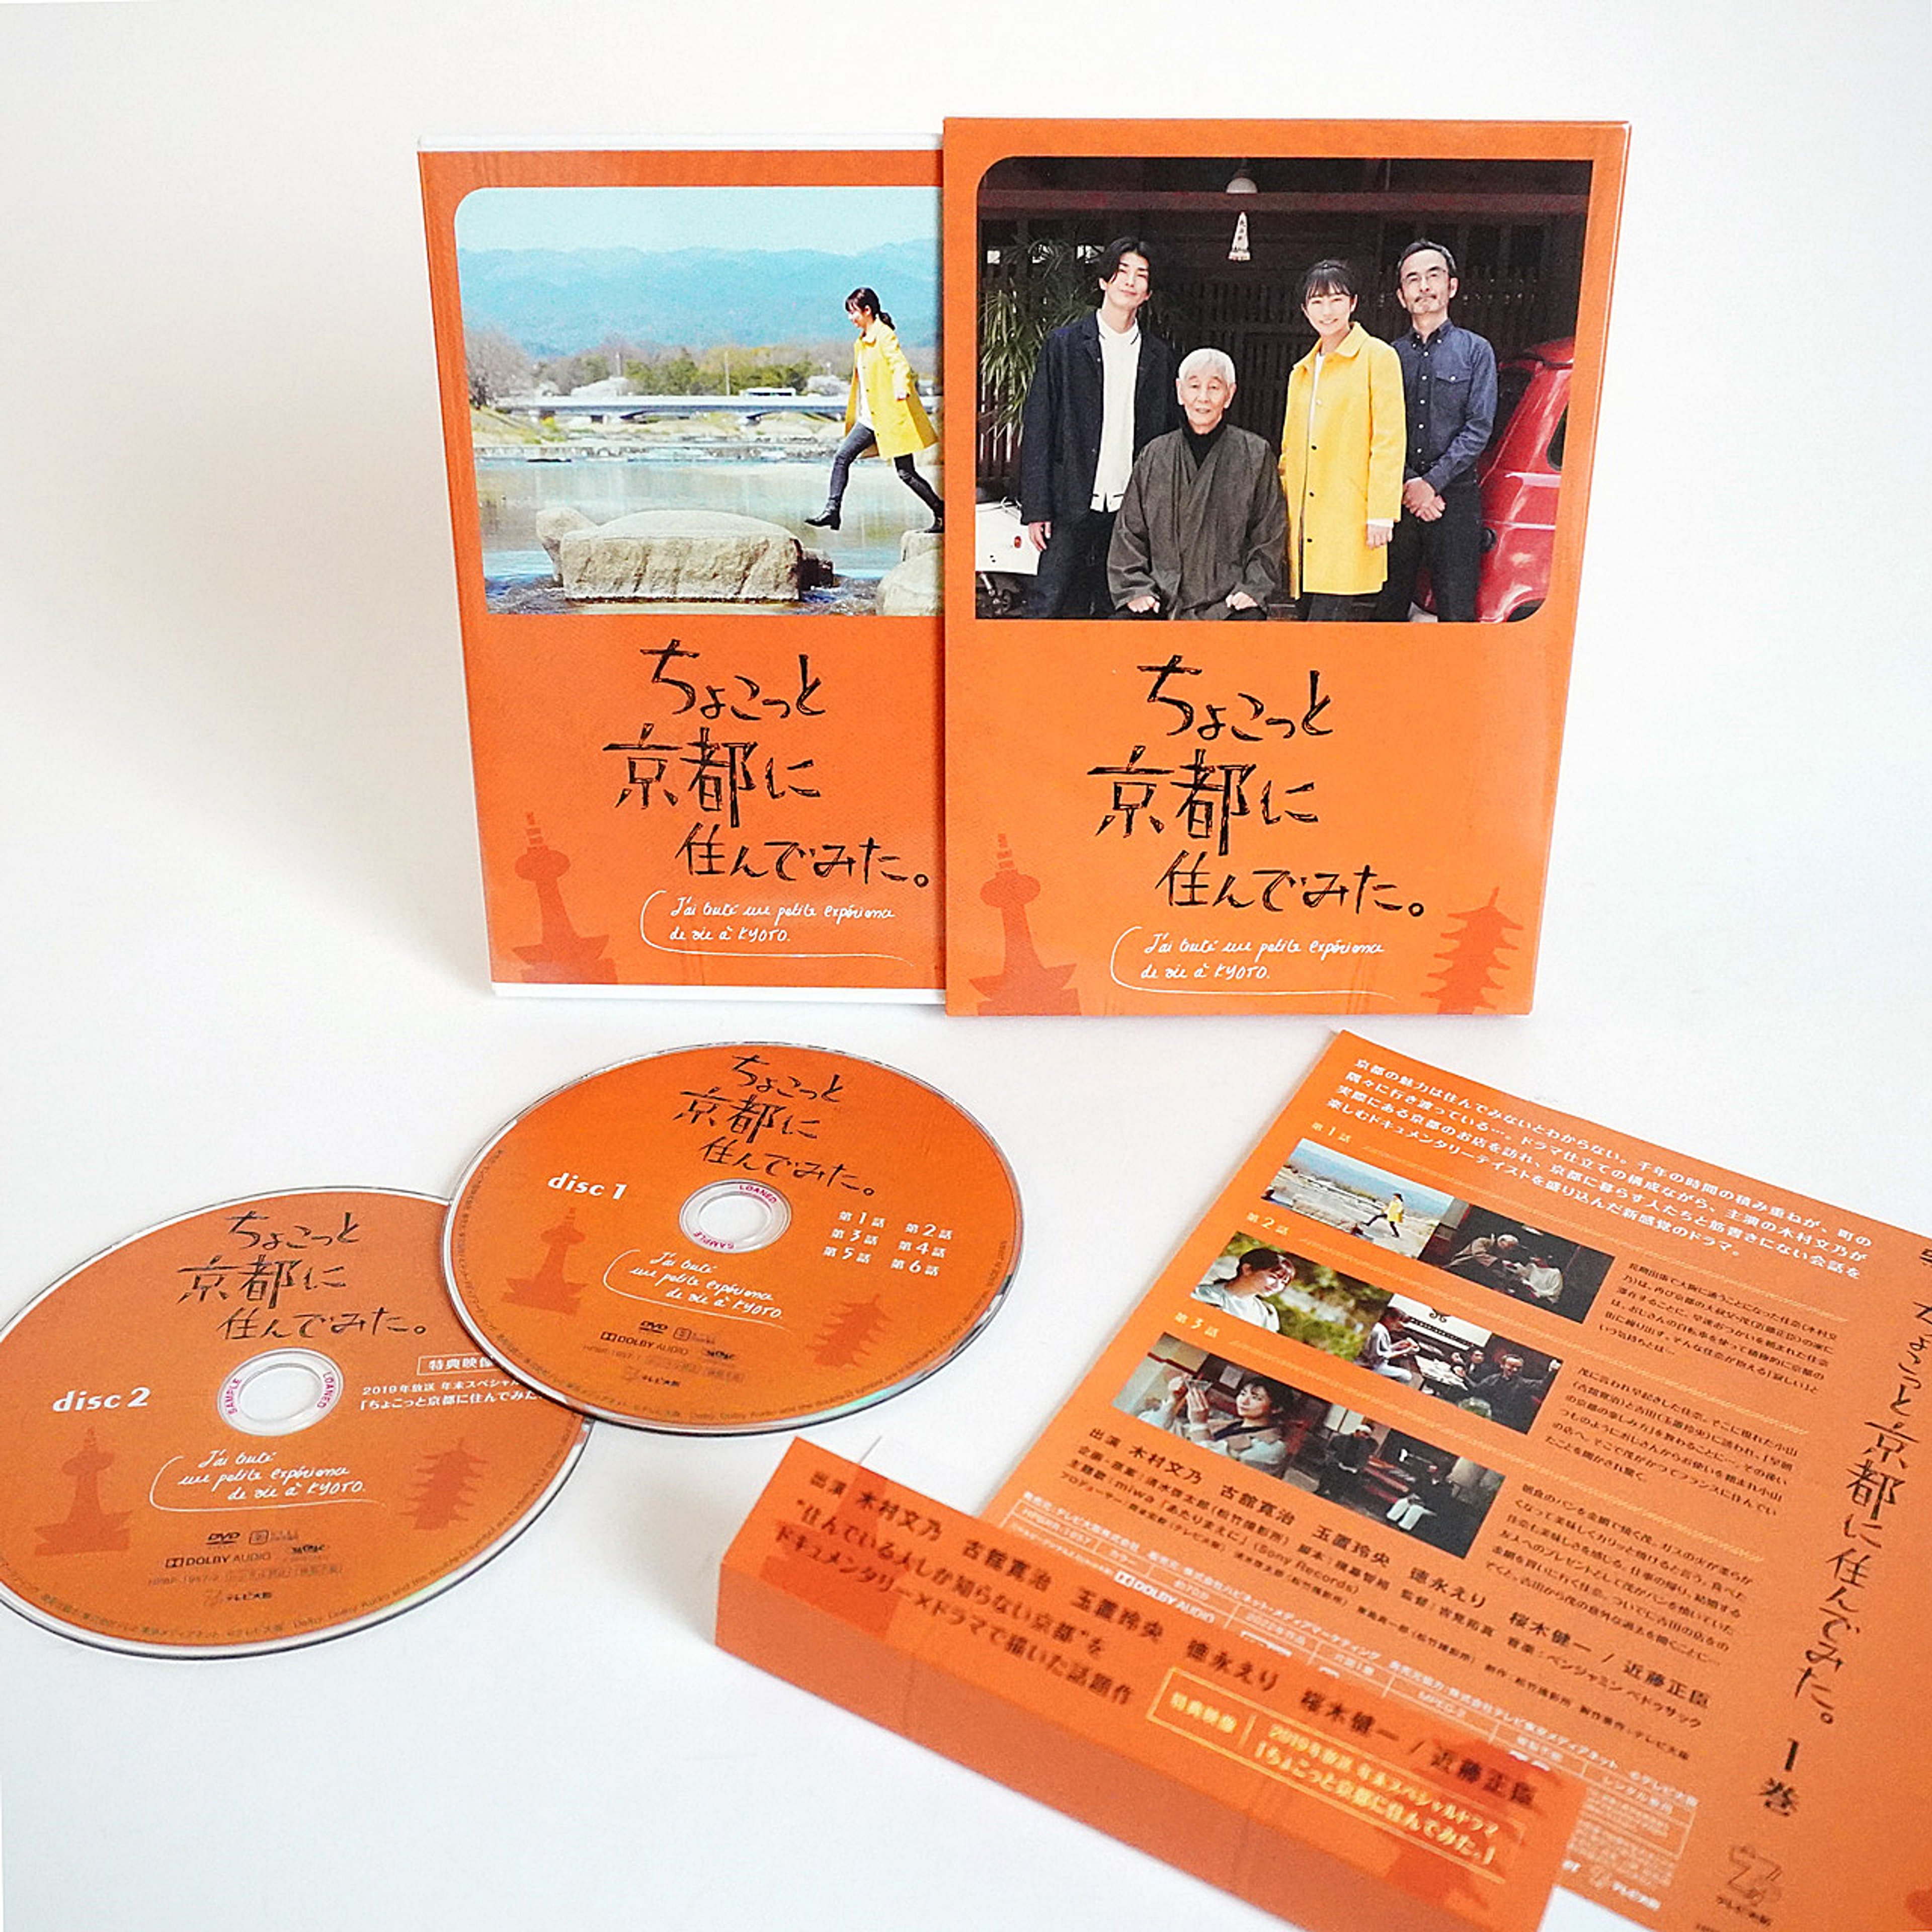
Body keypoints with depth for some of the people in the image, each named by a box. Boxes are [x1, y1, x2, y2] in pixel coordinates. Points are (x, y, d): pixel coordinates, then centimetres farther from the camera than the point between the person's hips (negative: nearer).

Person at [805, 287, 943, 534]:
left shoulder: (885, 336, -11)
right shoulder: (861, 342, 16)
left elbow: (900, 365, -26)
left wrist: (901, 389, -46)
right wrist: (852, 417, 28)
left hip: (893, 417, -9)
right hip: (870, 418, 9)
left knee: (906, 473, -5)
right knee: (842, 457, 0)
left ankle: (941, 513, 8)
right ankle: (832, 512, 1)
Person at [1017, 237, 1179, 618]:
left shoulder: (1159, 357, 11)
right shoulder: (1064, 345, 2)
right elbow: (1037, 430, -1)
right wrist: (1036, 509, -8)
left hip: (1133, 511, 3)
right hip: (1073, 507, -3)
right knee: (1051, 604, -7)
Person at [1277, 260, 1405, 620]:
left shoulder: (1377, 357, 1)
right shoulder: (1301, 372, 21)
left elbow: (1388, 441, -6)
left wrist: (1381, 514, -13)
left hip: (1351, 526, -6)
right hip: (1306, 529, 6)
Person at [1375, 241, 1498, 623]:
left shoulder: (1475, 351, 8)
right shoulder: (1389, 356, 14)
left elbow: (1478, 428, -1)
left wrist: (1432, 483, -10)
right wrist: (1407, 484, -8)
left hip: (1455, 495, -2)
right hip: (1398, 496, 2)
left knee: (1457, 613, -6)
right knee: (1388, 608, 3)